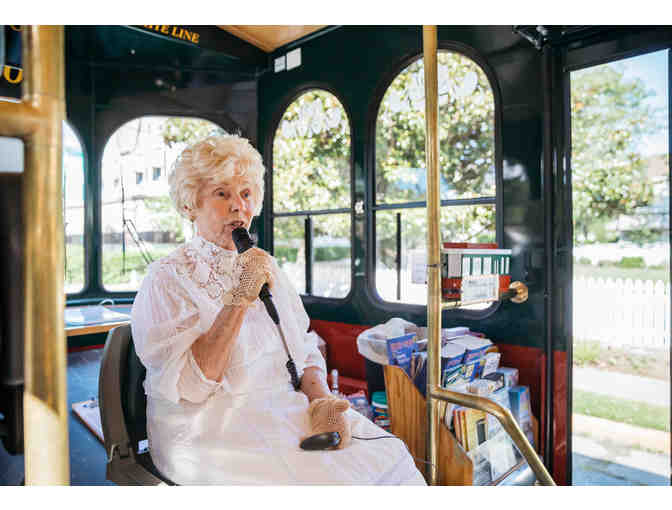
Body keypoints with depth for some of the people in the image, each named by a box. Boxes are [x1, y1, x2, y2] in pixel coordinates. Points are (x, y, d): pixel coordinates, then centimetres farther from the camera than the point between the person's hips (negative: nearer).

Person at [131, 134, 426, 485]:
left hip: (288, 412, 5)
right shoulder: (166, 280, -5)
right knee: (328, 478, -25)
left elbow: (307, 353, 11)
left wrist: (320, 400, -9)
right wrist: (240, 298, -21)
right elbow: (190, 387, -16)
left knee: (391, 457, -14)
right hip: (210, 427, -5)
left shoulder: (266, 269, 14)